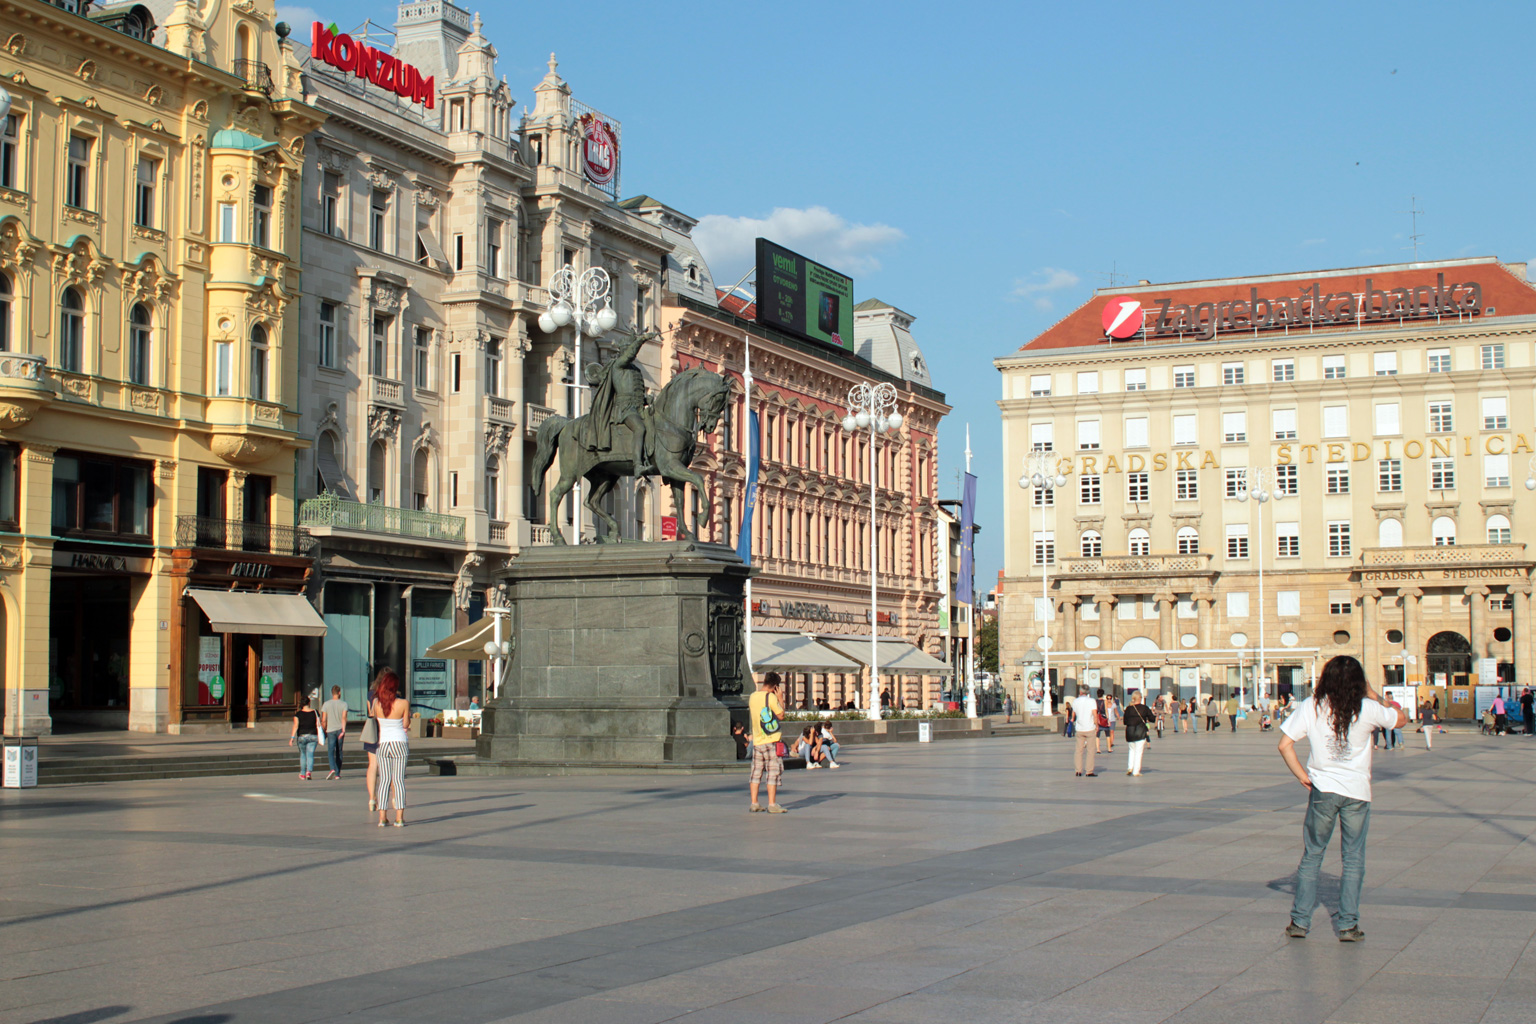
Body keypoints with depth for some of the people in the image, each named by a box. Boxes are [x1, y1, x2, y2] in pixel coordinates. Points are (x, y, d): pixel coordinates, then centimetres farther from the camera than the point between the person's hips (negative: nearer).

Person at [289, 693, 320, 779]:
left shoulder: (298, 714, -7)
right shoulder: (315, 712, -2)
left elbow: (296, 726, -15)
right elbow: (318, 725, 1)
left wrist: (292, 738, -15)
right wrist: (320, 736, 13)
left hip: (301, 736, -1)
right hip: (313, 736, 1)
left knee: (302, 755, 16)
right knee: (310, 755, 1)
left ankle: (302, 773, 24)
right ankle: (309, 771, -20)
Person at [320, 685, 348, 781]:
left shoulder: (326, 704, 1)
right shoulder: (343, 704, 0)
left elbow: (323, 720, -1)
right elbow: (344, 717, -13)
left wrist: (324, 731, 11)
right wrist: (343, 730, -18)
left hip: (331, 730, -1)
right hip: (340, 729, 1)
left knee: (331, 751, -5)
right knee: (339, 752, 10)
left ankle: (332, 769, -29)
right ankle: (337, 773, 13)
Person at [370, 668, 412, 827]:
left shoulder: (376, 702, -5)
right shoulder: (403, 704, -11)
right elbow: (406, 725, -2)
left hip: (382, 744, 2)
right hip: (400, 743, -2)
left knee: (384, 780, 7)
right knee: (399, 779, 1)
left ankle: (382, 818, 3)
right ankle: (399, 818, -1)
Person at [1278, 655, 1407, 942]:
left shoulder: (1312, 706, -5)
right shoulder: (1367, 709, -8)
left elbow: (1285, 744, -6)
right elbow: (1400, 719, 10)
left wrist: (1301, 775, 3)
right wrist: (1372, 693, 12)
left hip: (1322, 789, 1)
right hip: (1357, 790, -1)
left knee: (1311, 856, 12)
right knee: (1353, 859, 8)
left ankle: (1300, 921, 13)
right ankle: (1348, 925, 6)